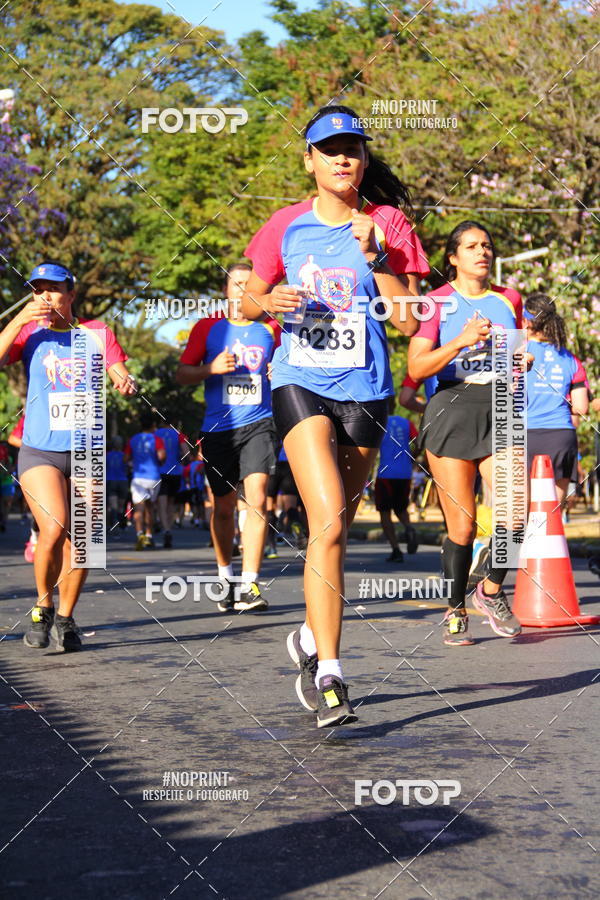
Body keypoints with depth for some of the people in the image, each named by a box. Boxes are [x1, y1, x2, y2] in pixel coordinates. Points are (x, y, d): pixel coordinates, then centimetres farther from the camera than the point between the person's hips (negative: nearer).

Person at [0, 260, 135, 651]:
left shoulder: (97, 332, 7)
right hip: (39, 451, -2)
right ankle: (42, 607, 4)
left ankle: (65, 619, 22)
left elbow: (122, 376, 0)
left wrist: (128, 382, -22)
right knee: (54, 529, -19)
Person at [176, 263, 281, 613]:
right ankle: (226, 577, 28)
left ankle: (250, 586, -17)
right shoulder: (208, 327, 6)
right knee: (224, 507, 9)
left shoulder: (271, 328, 9)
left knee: (257, 498, -16)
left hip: (259, 424, -1)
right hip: (218, 427, 1)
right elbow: (182, 373, 6)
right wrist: (211, 368, -12)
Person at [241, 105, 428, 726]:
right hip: (300, 383, -2)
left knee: (335, 525, 11)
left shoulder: (387, 224, 3)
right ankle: (328, 673, -18)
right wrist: (270, 301, -9)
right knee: (329, 519, -19)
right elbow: (248, 302, 14)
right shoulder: (287, 227, 5)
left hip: (364, 391, 2)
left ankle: (310, 638, 35)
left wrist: (376, 258, -13)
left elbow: (408, 320, -2)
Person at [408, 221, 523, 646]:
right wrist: (460, 342, -18)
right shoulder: (437, 301, 2)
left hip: (500, 409, 3)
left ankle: (491, 590, 13)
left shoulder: (509, 299, 14)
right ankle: (456, 611, 15)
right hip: (452, 408, -3)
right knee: (462, 524, -3)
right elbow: (416, 367, -6)